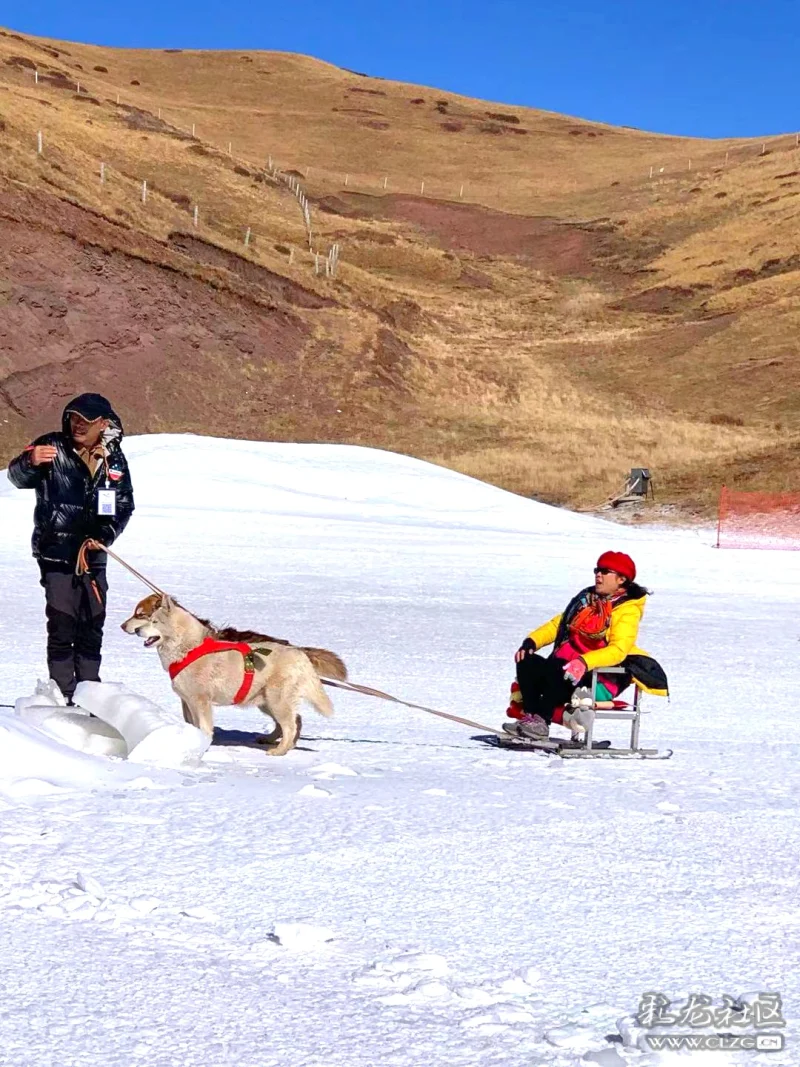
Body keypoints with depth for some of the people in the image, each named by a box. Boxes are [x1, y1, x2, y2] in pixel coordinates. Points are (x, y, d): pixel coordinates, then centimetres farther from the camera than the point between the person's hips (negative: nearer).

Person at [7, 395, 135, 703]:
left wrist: (105, 535, -6)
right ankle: (63, 696, -4)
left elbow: (124, 506, 11)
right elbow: (17, 477, -14)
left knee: (93, 625, 8)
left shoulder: (114, 459, 5)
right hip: (56, 553, -4)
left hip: (93, 555, 4)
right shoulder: (53, 447, -5)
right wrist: (30, 461, -37)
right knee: (62, 626, -7)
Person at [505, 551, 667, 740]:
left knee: (555, 668, -35)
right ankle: (530, 716, -20)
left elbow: (617, 650, -20)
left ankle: (542, 723, -32)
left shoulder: (627, 611, -5)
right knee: (527, 662, -16)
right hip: (566, 666, 8)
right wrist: (532, 641, 2)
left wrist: (584, 662, -36)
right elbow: (557, 624, 21)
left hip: (600, 683, -8)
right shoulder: (586, 599, 18)